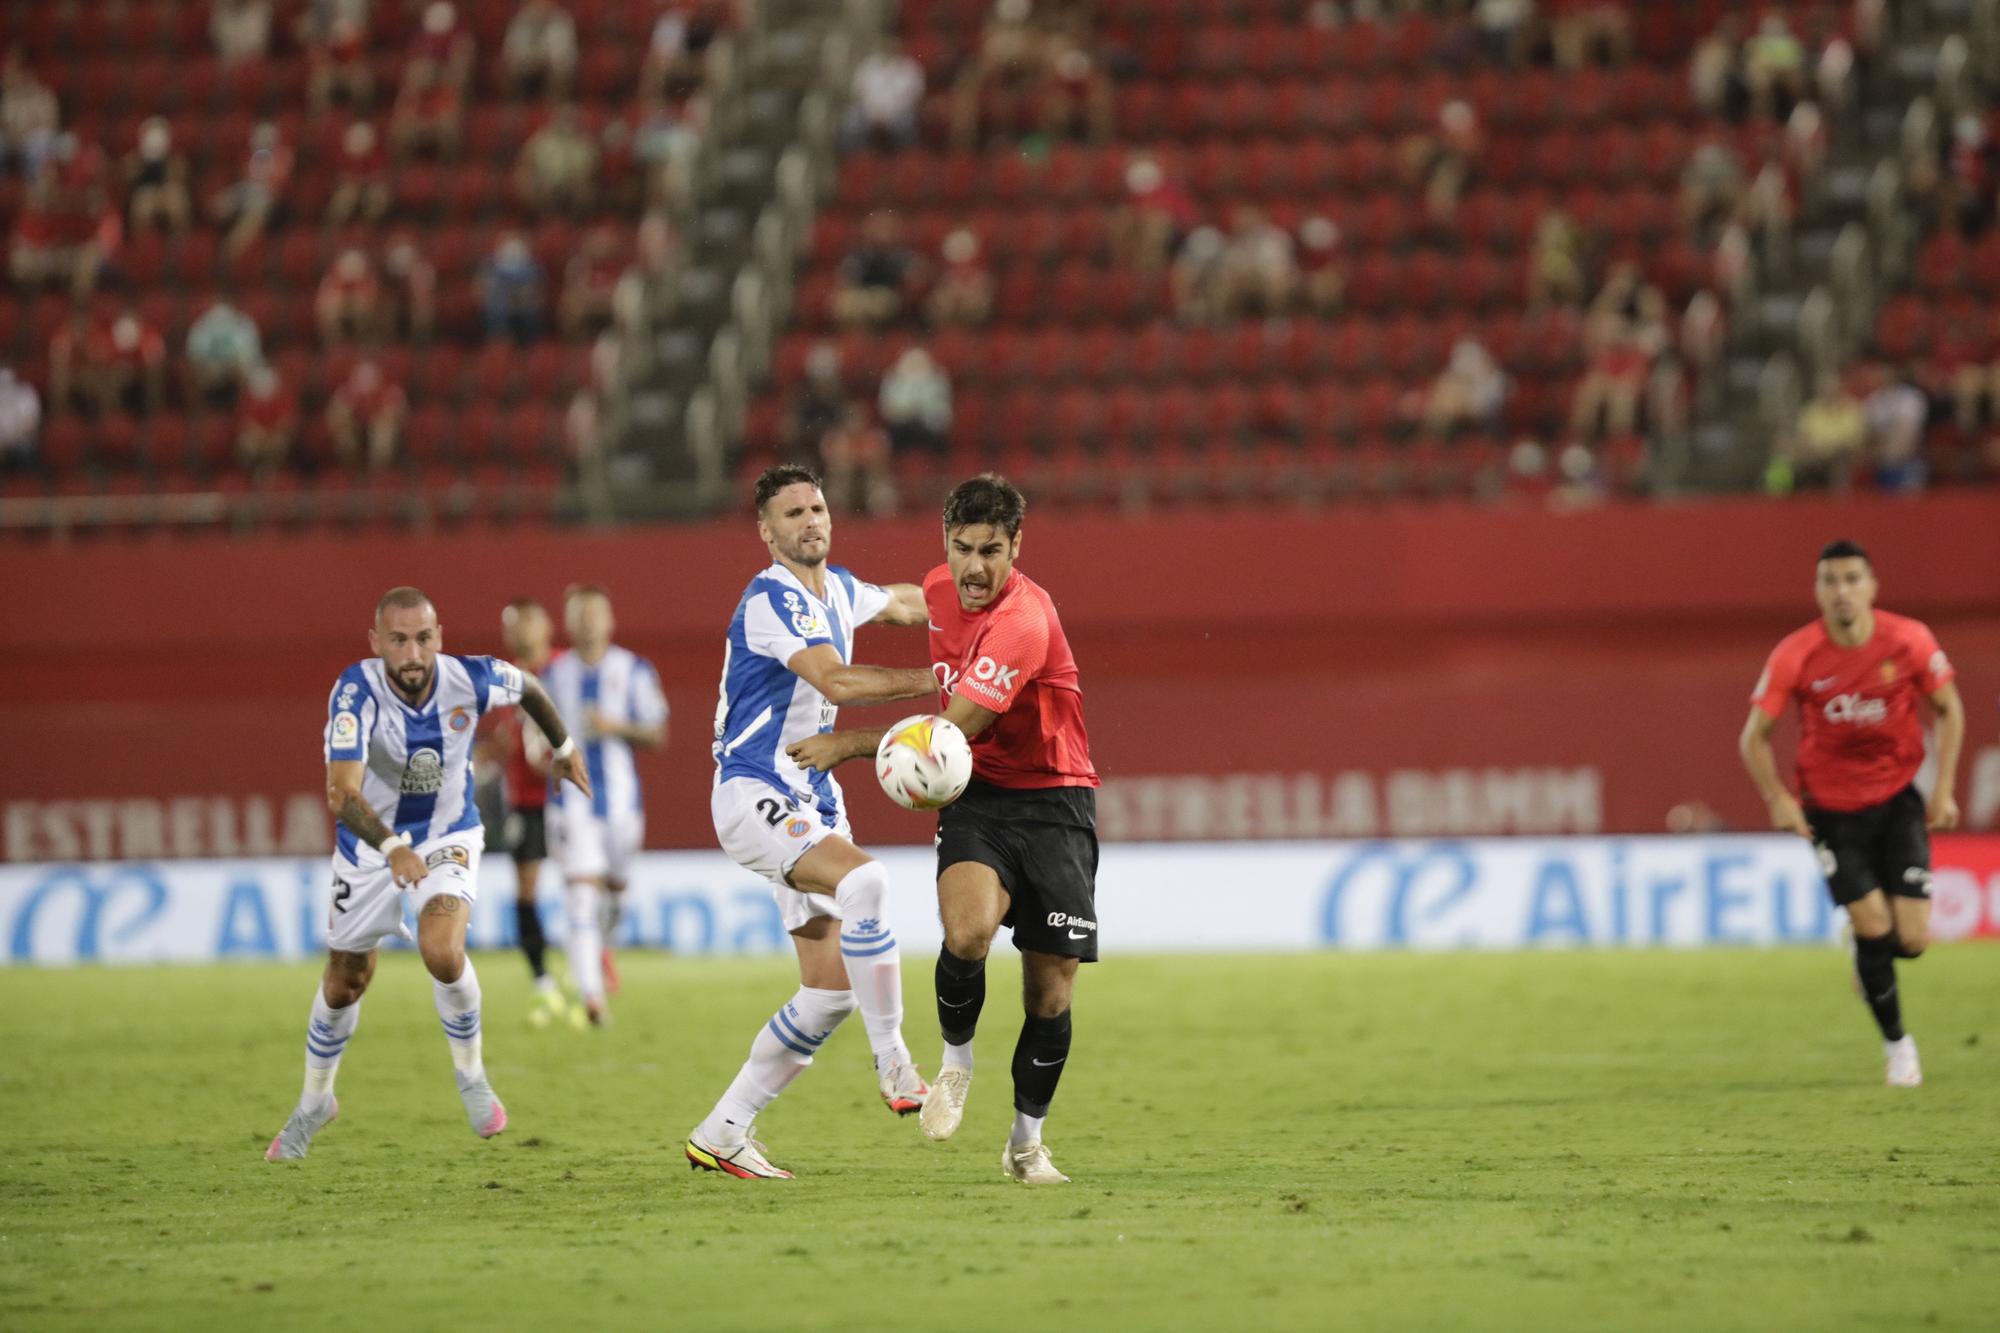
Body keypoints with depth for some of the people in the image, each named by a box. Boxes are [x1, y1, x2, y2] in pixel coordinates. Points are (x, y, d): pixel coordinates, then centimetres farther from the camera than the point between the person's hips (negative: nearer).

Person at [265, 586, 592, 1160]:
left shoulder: (469, 680, -23)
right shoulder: (356, 692, -31)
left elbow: (528, 686, 2)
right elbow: (342, 792, -41)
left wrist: (564, 746, 18)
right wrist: (393, 847, -57)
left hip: (448, 838, 0)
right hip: (370, 843, 0)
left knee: (442, 951, -27)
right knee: (345, 981, 13)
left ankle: (471, 1075, 0)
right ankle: (314, 1103, 40)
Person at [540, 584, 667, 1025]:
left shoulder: (634, 671, 1)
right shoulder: (552, 675, 4)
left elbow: (657, 736, 1)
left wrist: (617, 727, -16)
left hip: (621, 796, 1)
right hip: (572, 795, -1)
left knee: (616, 888, 16)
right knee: (581, 891, -15)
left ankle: (602, 945, 51)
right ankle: (591, 995, -21)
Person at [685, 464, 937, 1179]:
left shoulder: (835, 590, 13)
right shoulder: (772, 598, -13)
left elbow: (897, 602, 36)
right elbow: (835, 681, -27)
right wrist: (936, 679, -28)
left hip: (812, 803, 9)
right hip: (754, 794, -9)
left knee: (832, 988, 2)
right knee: (864, 880, -35)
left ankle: (720, 1135, 11)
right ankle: (894, 1066, -28)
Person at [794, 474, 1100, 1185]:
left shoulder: (1024, 620, -24)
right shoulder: (940, 589, 0)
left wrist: (847, 744, -15)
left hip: (1055, 803, -4)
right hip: (977, 797, 4)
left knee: (1051, 985, -2)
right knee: (968, 932, -26)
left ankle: (1026, 1143, 18)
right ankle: (956, 1059, 1)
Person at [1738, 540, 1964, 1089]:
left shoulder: (1909, 640, -12)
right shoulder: (1796, 655, -15)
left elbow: (1948, 709, 3)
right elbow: (1754, 737, -6)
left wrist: (1944, 788, -3)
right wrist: (1779, 801, -18)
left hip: (1898, 800, 1)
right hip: (1831, 809, -1)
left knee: (1910, 939, -8)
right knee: (1872, 926, -12)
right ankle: (1896, 1044, 9)